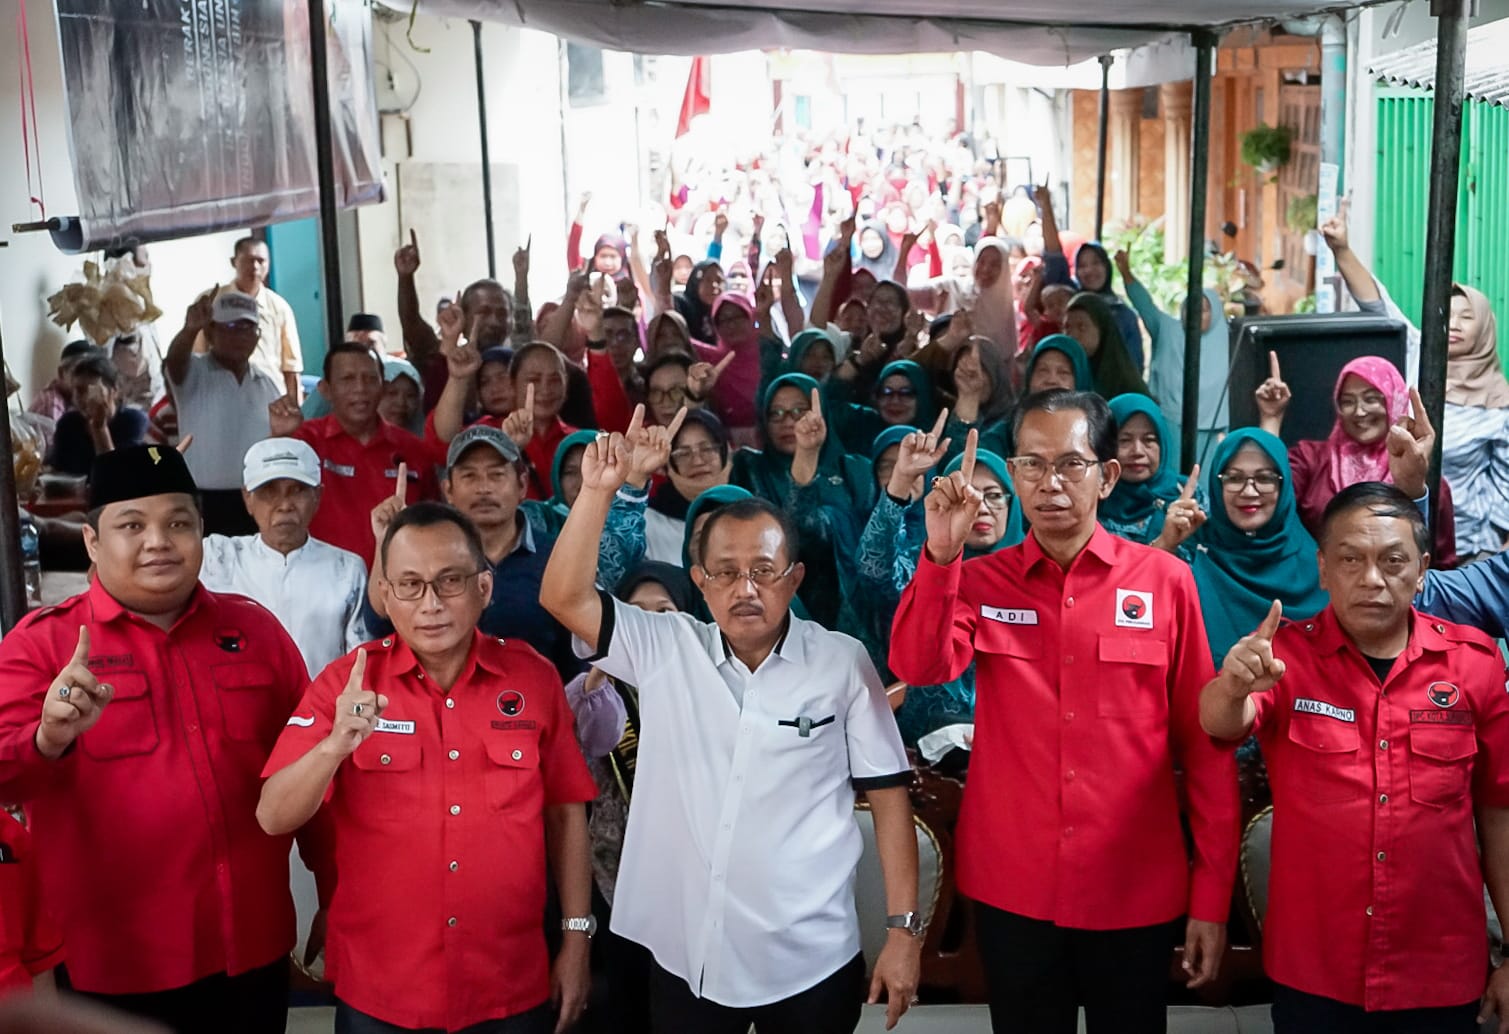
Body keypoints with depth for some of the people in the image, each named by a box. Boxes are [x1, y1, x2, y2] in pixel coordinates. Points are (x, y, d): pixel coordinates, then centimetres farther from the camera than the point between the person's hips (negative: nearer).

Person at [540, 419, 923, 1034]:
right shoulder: (665, 651, 1)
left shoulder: (843, 664, -5)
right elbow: (564, 598, -8)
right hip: (684, 958, 2)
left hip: (809, 963, -1)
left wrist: (903, 930, -3)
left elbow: (888, 798, -1)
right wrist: (599, 491, -16)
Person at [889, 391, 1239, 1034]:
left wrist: (1212, 896, -2)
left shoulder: (1165, 581, -3)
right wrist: (941, 553, -28)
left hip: (1136, 894, -1)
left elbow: (1204, 742, -1)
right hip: (1012, 892, 1)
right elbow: (918, 668, -16)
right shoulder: (979, 582, 2)